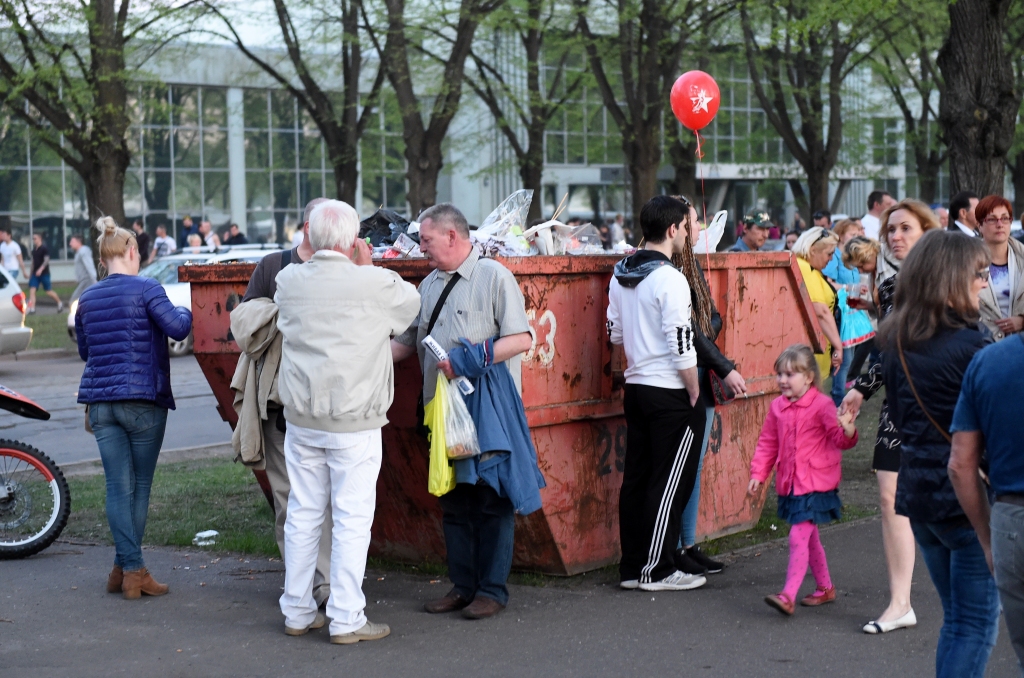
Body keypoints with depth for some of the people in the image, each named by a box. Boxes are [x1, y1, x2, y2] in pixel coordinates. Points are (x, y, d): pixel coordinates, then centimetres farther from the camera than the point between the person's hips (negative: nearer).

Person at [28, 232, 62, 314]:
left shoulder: (44, 248, -9)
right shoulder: (34, 249, 12)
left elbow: (46, 260, -19)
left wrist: (40, 269, -32)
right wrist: (32, 272, 22)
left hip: (44, 273, -6)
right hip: (35, 273, 6)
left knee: (49, 292, 2)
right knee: (32, 290, -9)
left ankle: (59, 303, 24)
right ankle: (32, 308, -12)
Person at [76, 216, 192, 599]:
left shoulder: (87, 299, 10)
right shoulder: (146, 290, -7)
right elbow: (176, 328, -17)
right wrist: (187, 313, 4)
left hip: (100, 402, 4)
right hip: (143, 400, -4)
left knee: (118, 487, 3)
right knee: (139, 487, 6)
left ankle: (128, 570, -1)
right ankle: (130, 569, 7)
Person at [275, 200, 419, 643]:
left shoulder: (289, 280, 1)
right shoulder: (376, 285, -13)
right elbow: (410, 304, 5)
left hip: (302, 419, 5)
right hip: (354, 424, -5)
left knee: (303, 513, 13)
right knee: (352, 518, 1)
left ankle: (297, 612, 23)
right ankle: (345, 619, 4)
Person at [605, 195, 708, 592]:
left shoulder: (620, 275, 8)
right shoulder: (670, 279, -16)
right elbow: (681, 345, -18)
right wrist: (694, 393, -9)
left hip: (635, 388, 8)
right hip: (671, 394, -8)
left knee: (635, 478, 11)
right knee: (670, 483, 0)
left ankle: (632, 567, 17)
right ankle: (657, 571, 4)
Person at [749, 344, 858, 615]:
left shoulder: (822, 405, -10)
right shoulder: (777, 407, 8)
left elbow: (840, 439, -11)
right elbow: (767, 444, 14)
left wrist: (847, 430, -34)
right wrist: (758, 474, 7)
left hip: (815, 484, -7)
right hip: (789, 483, 7)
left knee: (799, 537, -13)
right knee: (809, 538, 17)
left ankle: (788, 595, -14)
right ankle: (825, 587, 32)